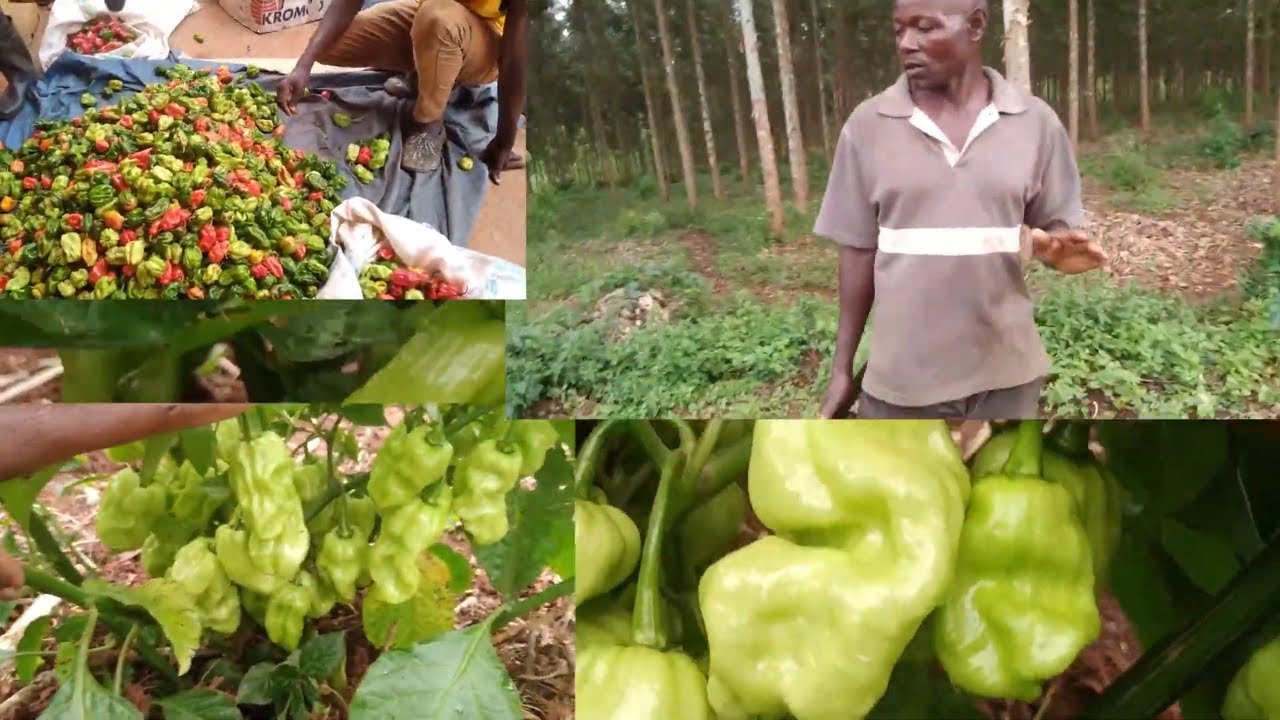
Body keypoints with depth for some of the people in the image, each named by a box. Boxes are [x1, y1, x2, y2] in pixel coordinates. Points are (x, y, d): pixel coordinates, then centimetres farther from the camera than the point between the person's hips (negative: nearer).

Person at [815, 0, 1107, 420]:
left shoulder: (1036, 122, -2)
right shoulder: (867, 125, -3)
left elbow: (1053, 229, 6)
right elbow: (859, 251, 2)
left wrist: (1056, 249, -19)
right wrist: (842, 367, 3)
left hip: (1005, 371, 1)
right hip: (901, 377, 0)